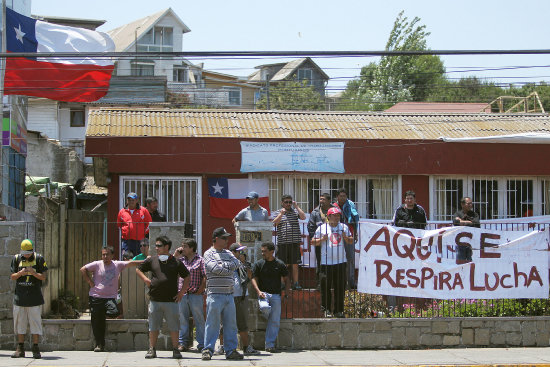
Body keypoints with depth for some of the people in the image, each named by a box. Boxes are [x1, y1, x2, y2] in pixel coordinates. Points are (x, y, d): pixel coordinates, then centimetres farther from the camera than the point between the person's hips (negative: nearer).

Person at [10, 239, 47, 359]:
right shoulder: (16, 259, 5)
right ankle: (20, 349, 11)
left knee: (35, 321, -4)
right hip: (20, 296, 2)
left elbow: (43, 277, -1)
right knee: (20, 322, 4)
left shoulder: (39, 258, -1)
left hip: (34, 297, -2)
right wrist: (20, 273, -15)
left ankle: (35, 348, 1)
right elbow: (12, 277, 6)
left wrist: (34, 273, -20)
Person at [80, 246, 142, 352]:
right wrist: (90, 282, -6)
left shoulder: (117, 265, 7)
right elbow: (83, 270, -1)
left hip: (110, 297, 1)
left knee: (114, 313, -28)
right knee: (97, 322, -1)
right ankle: (99, 344, 11)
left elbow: (130, 263, 6)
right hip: (96, 297, -1)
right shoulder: (97, 265, 1)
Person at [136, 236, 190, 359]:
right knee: (153, 326, 5)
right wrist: (145, 280, 3)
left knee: (174, 326, 1)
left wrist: (182, 292, 2)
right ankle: (152, 350, 12)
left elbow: (187, 277, 10)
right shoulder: (152, 260, 7)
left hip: (171, 300, -1)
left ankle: (175, 350, 9)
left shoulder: (176, 262, 3)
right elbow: (138, 269, 19)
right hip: (155, 300, 2)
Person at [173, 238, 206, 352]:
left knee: (199, 319, 0)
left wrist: (200, 290, -9)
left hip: (195, 295, -4)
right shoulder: (180, 259, 13)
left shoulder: (200, 260, 1)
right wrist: (175, 255, 5)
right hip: (182, 294, 4)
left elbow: (205, 277, -2)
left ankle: (201, 344, 3)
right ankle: (183, 343, 12)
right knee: (182, 320, 6)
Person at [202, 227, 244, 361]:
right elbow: (216, 268, -15)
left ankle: (231, 350, 11)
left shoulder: (228, 253, 19)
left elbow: (237, 263, 3)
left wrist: (223, 264, -8)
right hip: (215, 294, -6)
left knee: (231, 323, 6)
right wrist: (229, 268, -2)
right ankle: (208, 350, -2)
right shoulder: (209, 254, -1)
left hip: (229, 294, 6)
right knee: (212, 323, -6)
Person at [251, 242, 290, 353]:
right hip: (263, 294, -1)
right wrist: (258, 291, -13)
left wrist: (286, 292, -2)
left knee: (275, 321, -6)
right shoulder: (258, 264, 6)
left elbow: (286, 280, 13)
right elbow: (254, 279, 4)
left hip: (276, 295, 1)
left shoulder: (280, 264, 6)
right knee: (264, 307, -32)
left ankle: (270, 344, -1)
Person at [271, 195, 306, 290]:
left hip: (295, 242, 0)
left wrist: (296, 207, -5)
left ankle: (295, 283, 6)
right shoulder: (277, 213, 10)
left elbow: (303, 217, -6)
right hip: (282, 242, 0)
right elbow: (274, 223, -4)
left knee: (295, 264, 2)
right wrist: (281, 214, -13)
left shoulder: (295, 211, 10)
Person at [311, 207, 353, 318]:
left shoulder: (344, 227, 11)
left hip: (340, 261, 3)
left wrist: (345, 237, -6)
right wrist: (322, 239, -13)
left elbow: (351, 241, 15)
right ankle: (326, 309, 5)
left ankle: (338, 310, 10)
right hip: (326, 262, -3)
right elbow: (313, 242, 5)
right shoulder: (322, 228, 3)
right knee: (326, 287, -3)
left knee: (340, 287, 3)